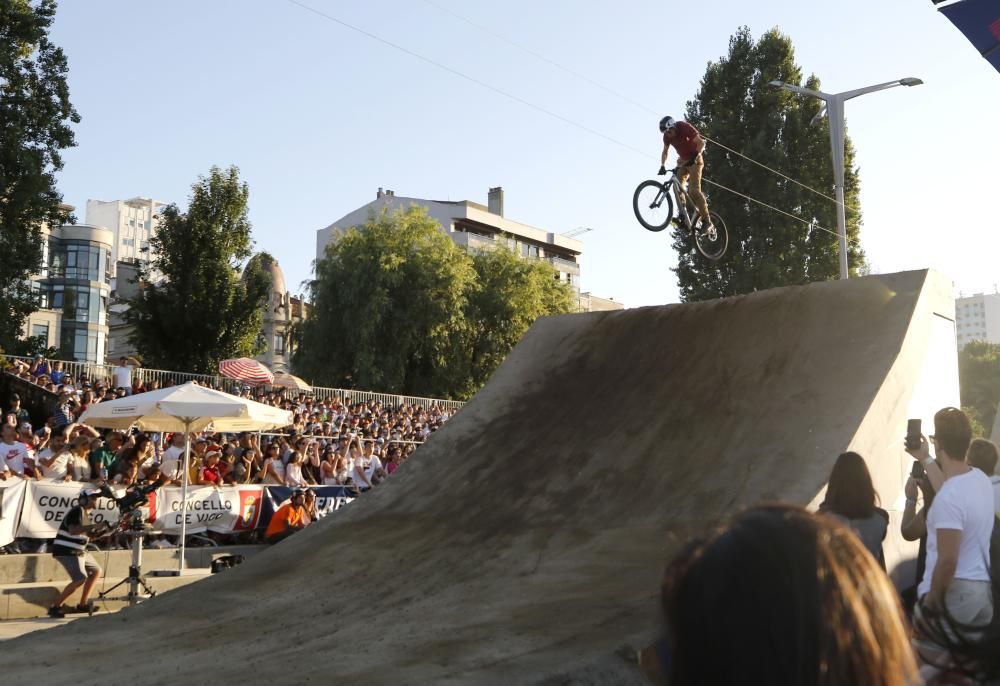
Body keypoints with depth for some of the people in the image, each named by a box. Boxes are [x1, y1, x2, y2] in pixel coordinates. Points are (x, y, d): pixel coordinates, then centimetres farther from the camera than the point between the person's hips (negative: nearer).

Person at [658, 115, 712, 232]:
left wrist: (694, 157, -39)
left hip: (694, 160, -6)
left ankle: (706, 220, -14)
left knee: (694, 190, -18)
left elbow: (701, 143, -27)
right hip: (682, 161, 6)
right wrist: (662, 166, -8)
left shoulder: (685, 128, -23)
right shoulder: (667, 136, -6)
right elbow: (665, 152, 5)